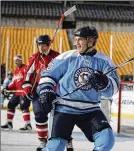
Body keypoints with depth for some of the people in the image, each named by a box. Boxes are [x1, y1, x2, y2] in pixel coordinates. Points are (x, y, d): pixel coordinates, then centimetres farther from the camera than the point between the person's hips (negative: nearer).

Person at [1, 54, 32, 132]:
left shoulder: (25, 68, -10)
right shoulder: (16, 71, 19)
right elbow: (14, 83, 21)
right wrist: (7, 88, 8)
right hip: (18, 92, 10)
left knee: (24, 106, -18)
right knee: (11, 105, 12)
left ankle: (28, 125, -17)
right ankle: (9, 124, 22)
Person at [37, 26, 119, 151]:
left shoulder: (103, 61, -2)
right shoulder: (67, 57, -4)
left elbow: (113, 87, -8)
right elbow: (48, 74, 5)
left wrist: (104, 83, -29)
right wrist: (45, 90, -9)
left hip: (90, 110, 2)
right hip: (65, 109, -2)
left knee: (106, 140, -16)